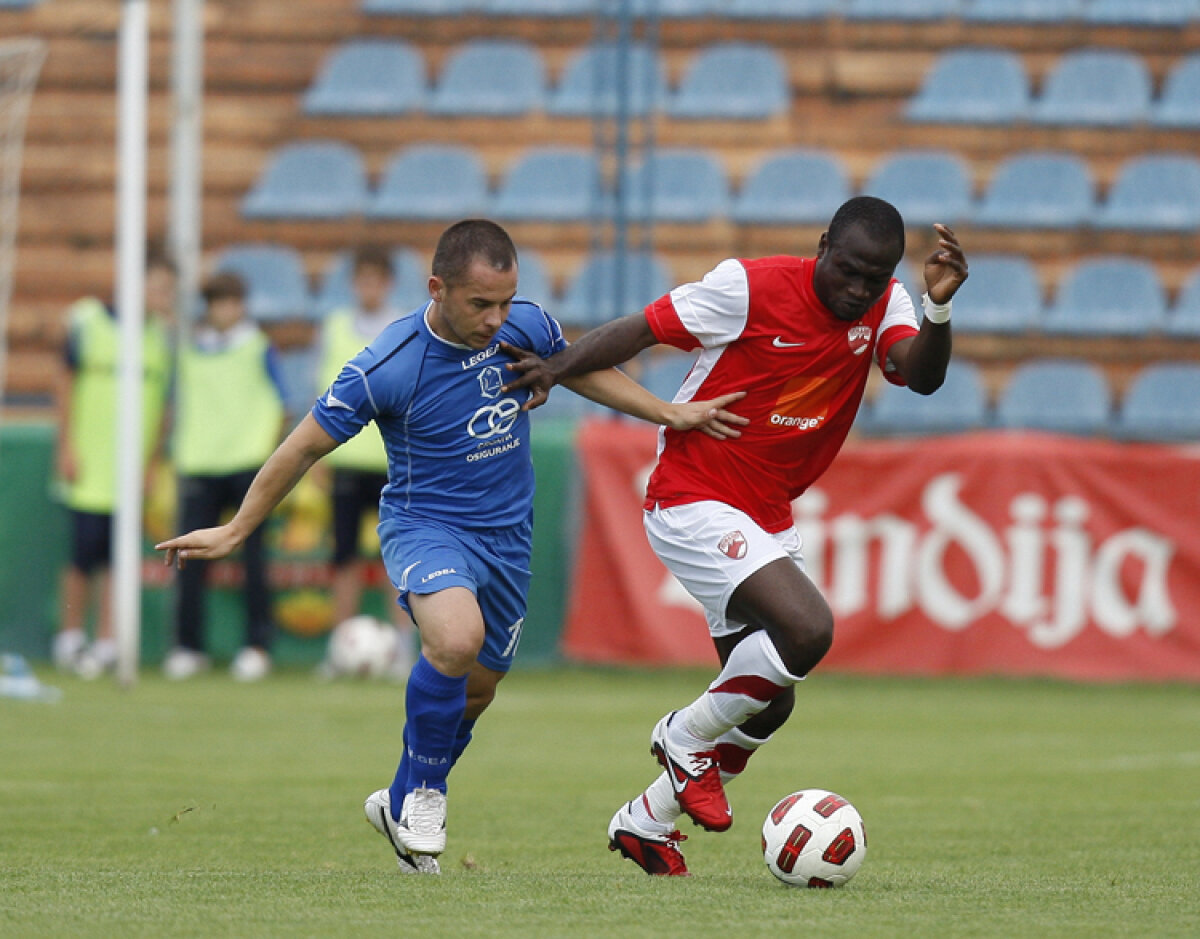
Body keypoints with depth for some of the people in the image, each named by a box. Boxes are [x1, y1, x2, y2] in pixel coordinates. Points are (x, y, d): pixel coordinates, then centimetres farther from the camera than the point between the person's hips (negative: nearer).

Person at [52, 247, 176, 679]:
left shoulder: (164, 335, 6)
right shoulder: (88, 320, -1)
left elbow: (164, 402, 11)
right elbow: (67, 384, 3)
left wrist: (152, 460, 7)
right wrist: (66, 446, -1)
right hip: (88, 462, -2)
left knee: (116, 554, 0)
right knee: (85, 550, -4)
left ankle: (106, 642, 6)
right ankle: (71, 636, 13)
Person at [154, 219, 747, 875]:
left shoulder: (526, 327, -10)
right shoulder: (389, 366, -23)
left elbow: (583, 372, 14)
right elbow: (305, 446, -12)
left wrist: (671, 415, 12)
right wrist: (234, 532, -6)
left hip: (507, 534, 6)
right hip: (425, 525, -6)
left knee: (475, 689, 15)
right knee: (457, 639, -33)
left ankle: (402, 805, 41)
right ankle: (425, 790, -10)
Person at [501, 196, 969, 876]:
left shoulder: (883, 306, 0)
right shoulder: (751, 288, -16)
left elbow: (922, 377, -16)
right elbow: (643, 330, -10)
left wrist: (939, 310, -36)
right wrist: (557, 369, -22)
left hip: (769, 518, 8)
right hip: (694, 505, -8)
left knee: (769, 703, 11)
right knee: (808, 628, -27)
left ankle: (648, 821, 30)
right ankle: (688, 738, -3)